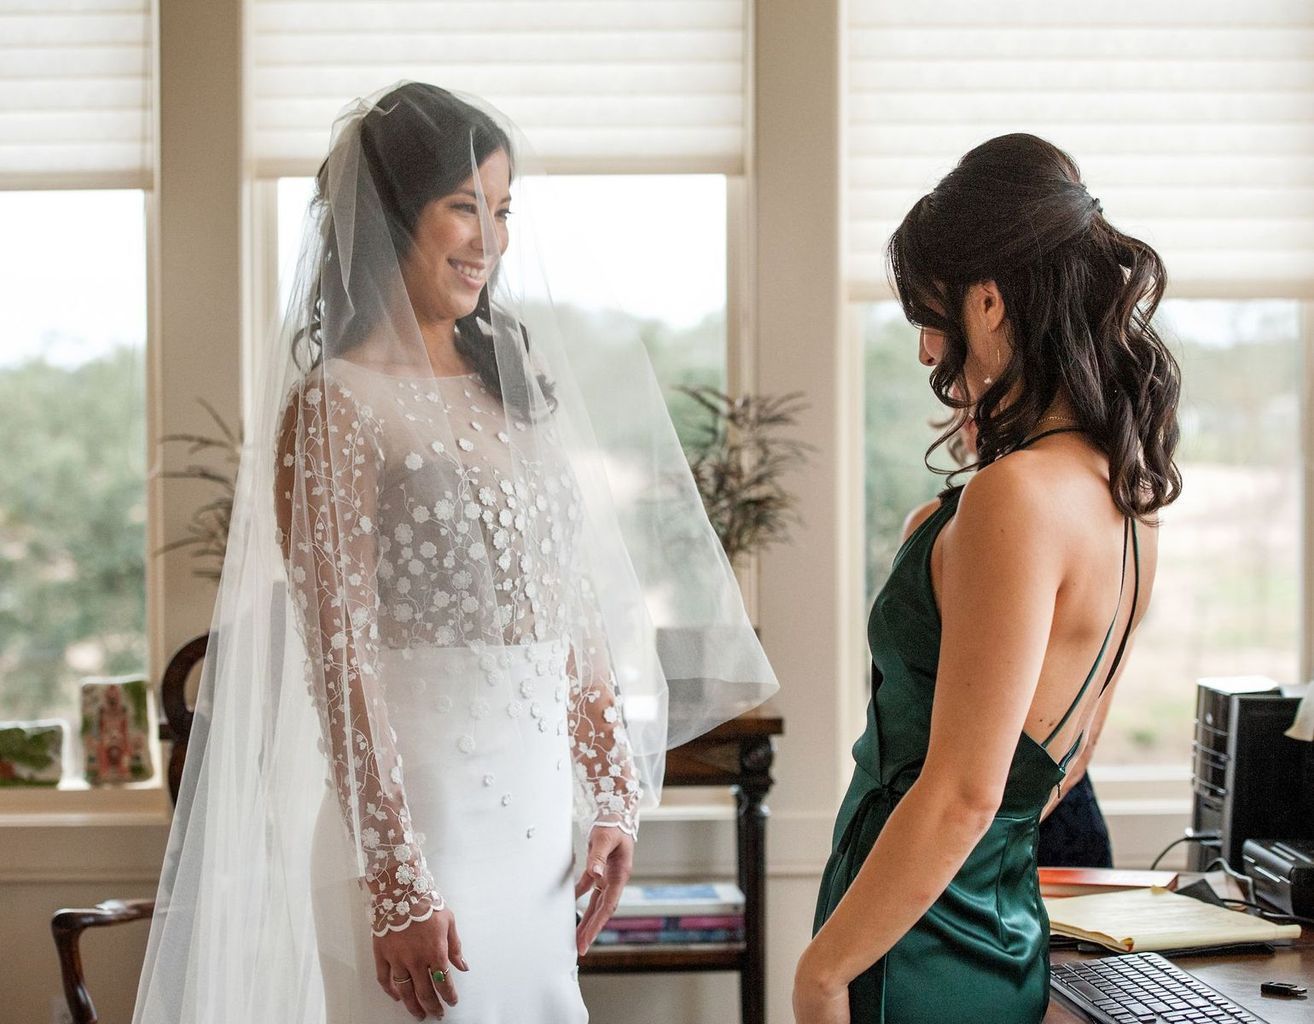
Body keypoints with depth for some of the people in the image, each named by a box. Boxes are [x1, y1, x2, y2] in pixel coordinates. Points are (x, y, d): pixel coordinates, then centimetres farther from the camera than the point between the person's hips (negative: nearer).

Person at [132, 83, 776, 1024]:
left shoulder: (514, 384, 11)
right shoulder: (336, 404, -10)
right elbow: (341, 662, -15)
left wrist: (614, 799, 10)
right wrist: (396, 885, -17)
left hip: (536, 816, 7)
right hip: (417, 811, -6)